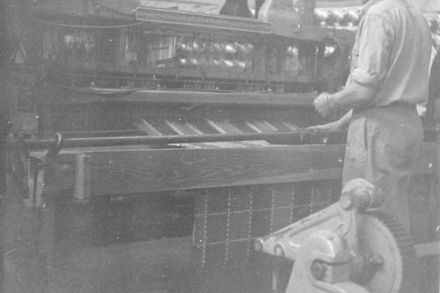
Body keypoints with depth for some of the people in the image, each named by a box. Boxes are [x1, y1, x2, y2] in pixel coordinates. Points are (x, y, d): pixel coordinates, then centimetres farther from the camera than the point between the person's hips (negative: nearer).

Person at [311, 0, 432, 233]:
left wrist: (330, 103, -2)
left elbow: (365, 89, -21)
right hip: (409, 124, 9)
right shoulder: (417, 19, 15)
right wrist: (340, 124, 21)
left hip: (378, 128, -9)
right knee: (396, 217, 15)